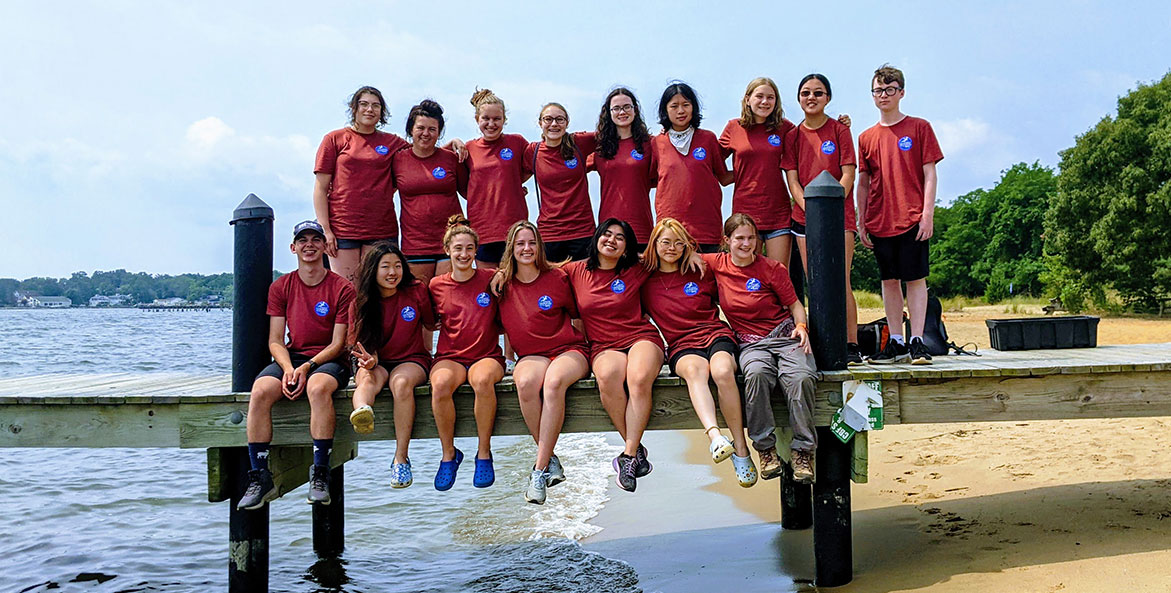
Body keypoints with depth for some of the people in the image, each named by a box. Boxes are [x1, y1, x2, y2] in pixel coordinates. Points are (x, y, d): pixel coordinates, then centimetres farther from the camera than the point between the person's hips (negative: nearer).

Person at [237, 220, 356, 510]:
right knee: (260, 391, -28)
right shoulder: (280, 287, 11)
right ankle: (260, 478, -23)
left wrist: (307, 367, -19)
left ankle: (320, 475, -30)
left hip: (328, 361, -3)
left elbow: (337, 344, -4)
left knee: (318, 386, -38)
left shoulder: (342, 288, 0)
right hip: (291, 357, 3)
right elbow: (275, 340, 6)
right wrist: (287, 368, -15)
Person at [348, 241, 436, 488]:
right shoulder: (362, 301, 1)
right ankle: (362, 412, -73)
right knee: (367, 378, -35)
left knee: (401, 381, -36)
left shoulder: (416, 291, 0)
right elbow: (366, 343, -1)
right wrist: (369, 359, -19)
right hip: (378, 363, 1)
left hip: (412, 360, -1)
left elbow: (430, 325, 17)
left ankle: (401, 458, -35)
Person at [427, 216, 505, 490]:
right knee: (440, 384, -34)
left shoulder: (491, 279, 5)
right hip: (450, 356, 1)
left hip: (487, 356, -1)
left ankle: (484, 454, -19)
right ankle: (448, 454, -13)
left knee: (483, 380, -37)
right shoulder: (437, 285, 9)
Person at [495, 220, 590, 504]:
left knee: (554, 381, -38)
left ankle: (540, 469, -33)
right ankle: (551, 461, -22)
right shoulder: (503, 284, 7)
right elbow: (502, 323, 20)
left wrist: (584, 346, 7)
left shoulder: (557, 278, 1)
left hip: (569, 350, -2)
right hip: (531, 356, 2)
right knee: (525, 382, -36)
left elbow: (576, 315, 12)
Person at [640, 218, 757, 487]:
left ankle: (741, 448, -27)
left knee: (722, 371, -34)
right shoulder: (646, 281, 13)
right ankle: (714, 435, -58)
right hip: (682, 346, -1)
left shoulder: (702, 273, 15)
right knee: (695, 369, -38)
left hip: (716, 335, 1)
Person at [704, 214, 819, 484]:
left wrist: (801, 326, -11)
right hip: (752, 343, 0)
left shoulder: (772, 268, 3)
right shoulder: (718, 264, 8)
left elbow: (794, 303, 9)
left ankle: (803, 451, -18)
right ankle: (766, 448, -24)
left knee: (801, 378, -32)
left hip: (786, 336, 0)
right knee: (756, 374, -36)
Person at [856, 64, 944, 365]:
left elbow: (929, 174, -1)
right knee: (889, 280, 8)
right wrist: (861, 222, 9)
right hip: (879, 222, 4)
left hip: (912, 219, -4)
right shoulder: (866, 137, 12)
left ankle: (917, 341, 2)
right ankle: (896, 342, 15)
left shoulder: (919, 128, 3)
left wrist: (927, 214, -9)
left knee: (915, 279, -2)